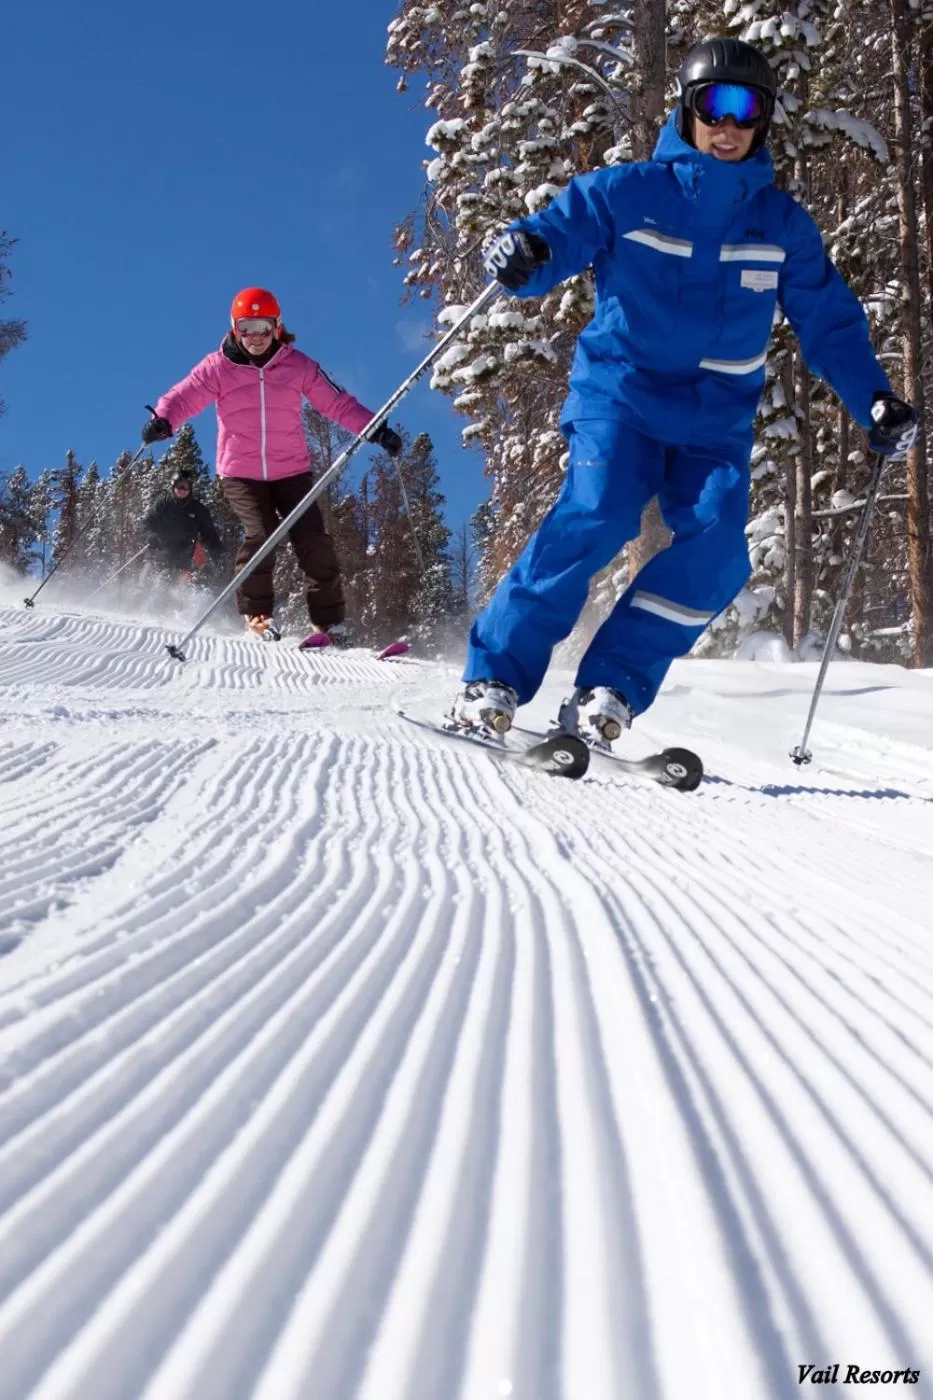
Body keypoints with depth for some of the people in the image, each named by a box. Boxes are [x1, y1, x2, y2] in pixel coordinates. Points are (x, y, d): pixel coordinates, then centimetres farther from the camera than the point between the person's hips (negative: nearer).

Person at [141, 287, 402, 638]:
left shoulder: (298, 365, -1)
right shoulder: (218, 367, -3)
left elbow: (338, 403, -1)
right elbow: (184, 397, -11)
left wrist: (375, 429, -12)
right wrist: (162, 419, -32)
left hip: (292, 471, 2)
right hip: (240, 473, -1)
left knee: (313, 540, -8)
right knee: (261, 534, -19)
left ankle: (329, 620, 4)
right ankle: (257, 612, 3)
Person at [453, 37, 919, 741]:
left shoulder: (783, 224, 10)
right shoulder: (626, 193, 1)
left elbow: (830, 323, 13)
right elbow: (557, 233, -5)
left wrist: (878, 405, 1)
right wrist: (523, 253, -31)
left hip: (717, 419, 4)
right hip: (621, 394, -3)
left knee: (716, 550, -18)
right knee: (596, 516, -25)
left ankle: (606, 692, -12)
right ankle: (493, 679, -17)